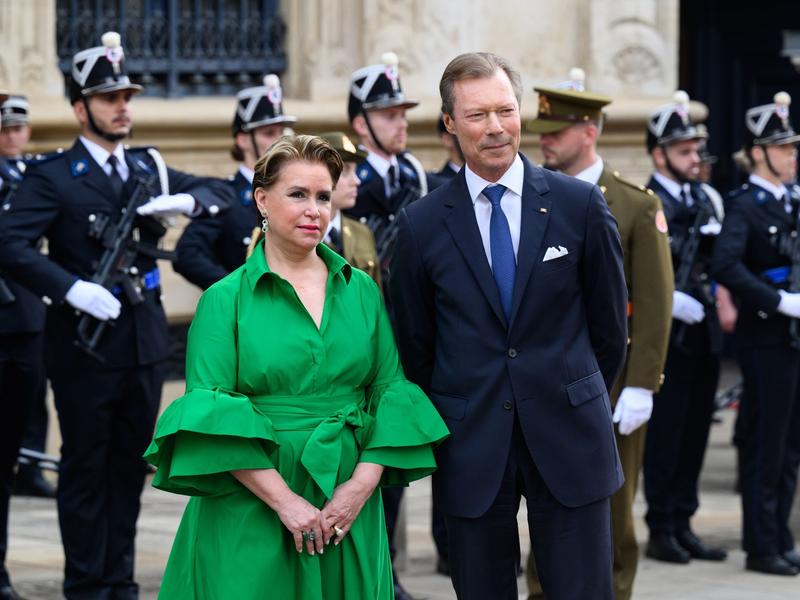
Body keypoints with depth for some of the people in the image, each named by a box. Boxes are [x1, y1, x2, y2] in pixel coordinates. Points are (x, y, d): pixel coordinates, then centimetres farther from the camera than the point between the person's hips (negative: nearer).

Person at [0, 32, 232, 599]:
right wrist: (72, 289, -25)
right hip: (86, 345, -5)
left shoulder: (149, 167, 13)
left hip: (145, 341, 5)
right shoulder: (53, 176, -5)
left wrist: (186, 199, -7)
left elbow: (222, 194, 14)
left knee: (131, 466, 11)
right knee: (85, 468, 2)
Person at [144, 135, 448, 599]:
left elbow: (392, 389, 6)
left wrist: (363, 483, -9)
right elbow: (210, 416, -8)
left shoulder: (361, 290, 9)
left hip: (349, 515, 3)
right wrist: (282, 500, -16)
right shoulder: (225, 300, -1)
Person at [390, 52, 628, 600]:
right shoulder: (423, 224, 1)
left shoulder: (580, 204, 0)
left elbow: (609, 322, 9)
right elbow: (414, 343, 9)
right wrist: (440, 428, 10)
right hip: (471, 450, 1)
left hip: (568, 444, 0)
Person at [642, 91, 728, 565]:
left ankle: (683, 525, 16)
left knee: (696, 431, 9)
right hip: (668, 336, -6)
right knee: (665, 433, -2)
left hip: (705, 335, 6)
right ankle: (661, 530, 6)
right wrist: (670, 301, -22)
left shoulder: (707, 199, 13)